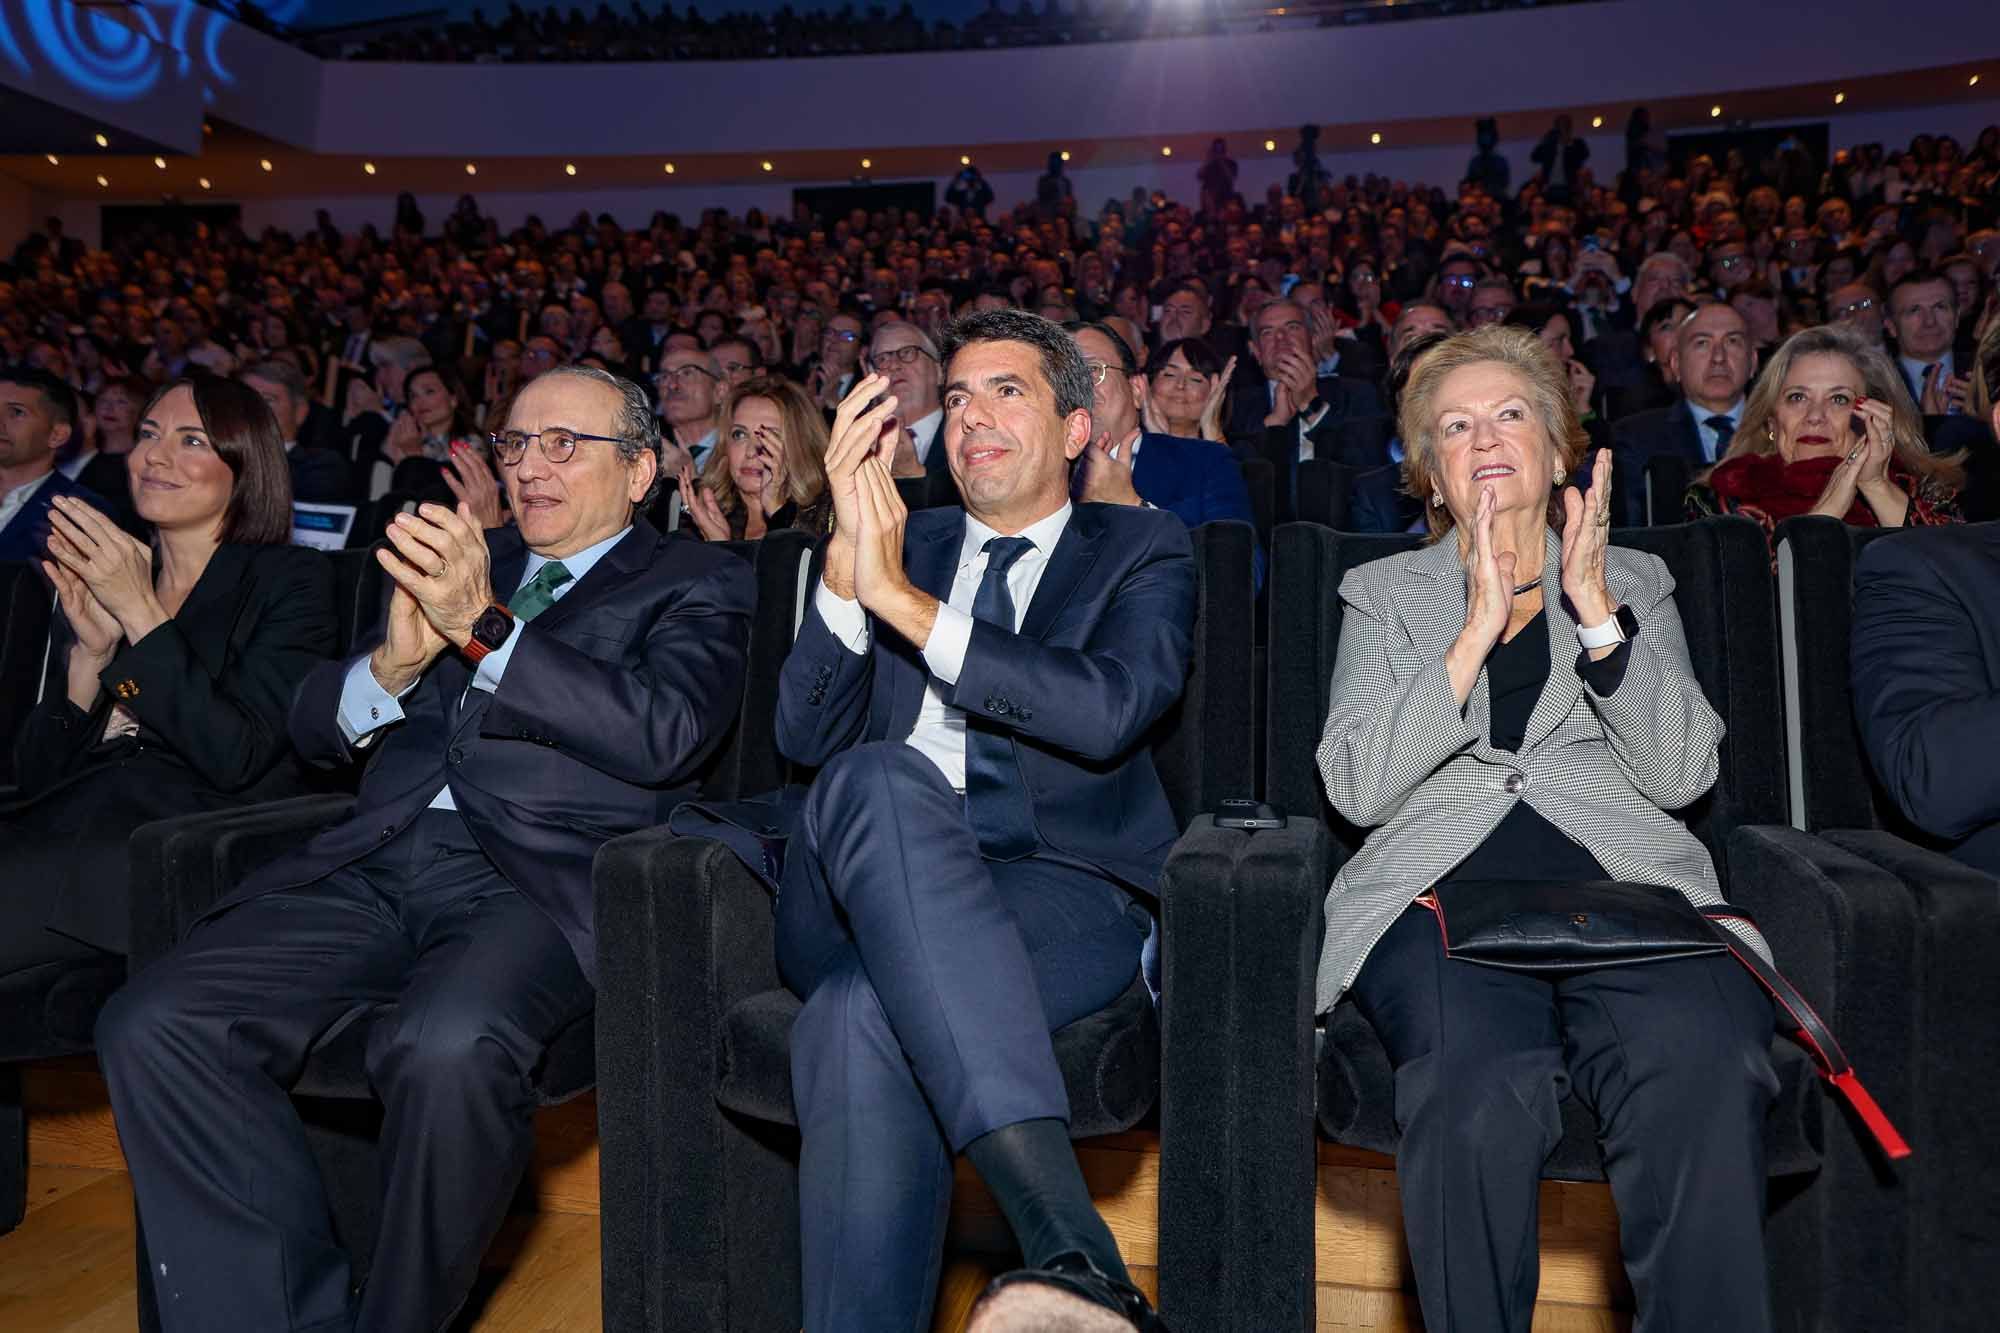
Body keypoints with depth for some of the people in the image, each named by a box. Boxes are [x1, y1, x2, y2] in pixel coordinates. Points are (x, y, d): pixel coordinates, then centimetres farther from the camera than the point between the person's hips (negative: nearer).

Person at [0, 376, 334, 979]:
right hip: (67, 826, 5)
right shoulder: (92, 578, 19)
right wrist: (90, 649, -2)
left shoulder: (291, 578, 5)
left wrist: (141, 613, -9)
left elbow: (237, 757, -9)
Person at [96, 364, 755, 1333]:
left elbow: (664, 734, -9)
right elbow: (315, 728, 21)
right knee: (151, 1024, -17)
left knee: (447, 1050, -35)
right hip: (376, 862, 6)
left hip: (537, 879, -5)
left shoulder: (699, 585, 11)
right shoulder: (462, 562, 26)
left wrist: (485, 628, -13)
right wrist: (396, 660, -1)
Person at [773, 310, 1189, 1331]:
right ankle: (1065, 1238, -42)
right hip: (857, 903, 3)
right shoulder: (906, 544, 22)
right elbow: (806, 736, 8)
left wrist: (904, 601, -12)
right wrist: (848, 558, -7)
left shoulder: (1144, 549, 14)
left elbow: (1108, 711, -8)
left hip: (1055, 895, -2)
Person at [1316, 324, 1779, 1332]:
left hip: (1629, 880, 1)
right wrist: (1479, 628, -5)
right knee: (1478, 1087, -33)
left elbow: (1681, 774, 7)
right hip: (1440, 883, -1)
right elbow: (1356, 786, 2)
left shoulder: (1636, 580, 23)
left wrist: (1595, 607, -3)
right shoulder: (1384, 593, 20)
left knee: (1703, 1068, -33)